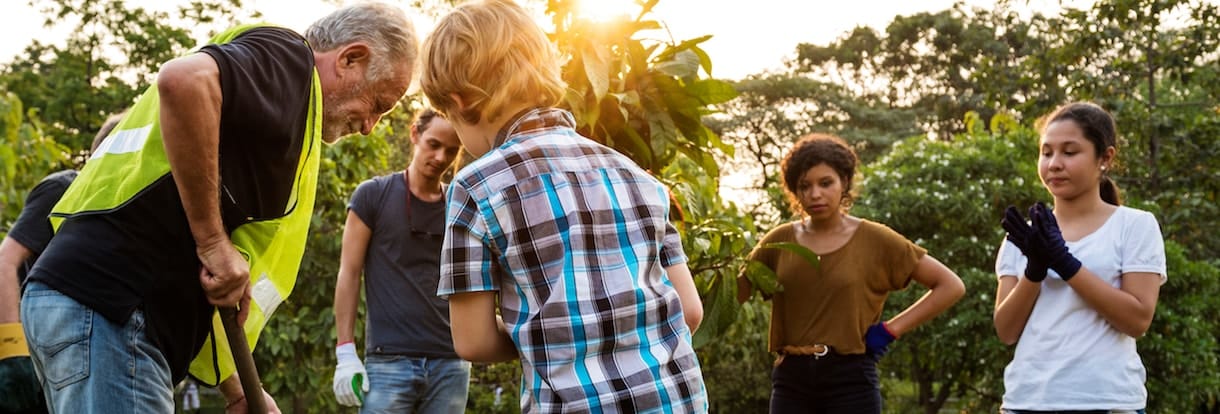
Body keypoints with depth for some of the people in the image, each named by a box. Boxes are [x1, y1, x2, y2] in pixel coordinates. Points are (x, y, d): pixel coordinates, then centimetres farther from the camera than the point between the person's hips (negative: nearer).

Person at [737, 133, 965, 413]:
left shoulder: (874, 240, 0)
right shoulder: (780, 242, 8)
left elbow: (951, 286, 2)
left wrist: (892, 329, -3)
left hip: (851, 381, -3)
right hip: (791, 381, 3)